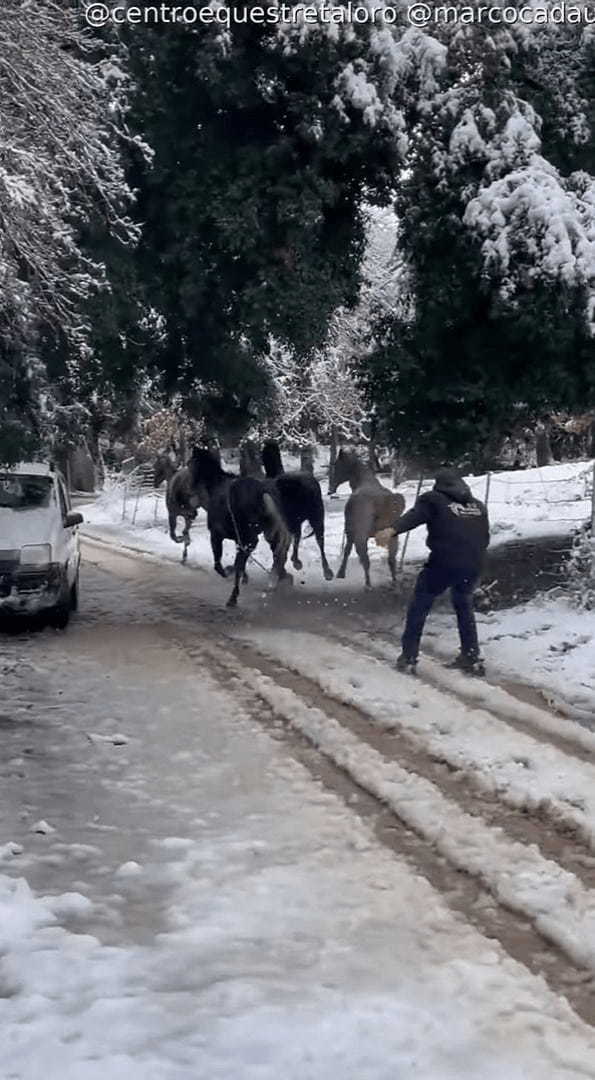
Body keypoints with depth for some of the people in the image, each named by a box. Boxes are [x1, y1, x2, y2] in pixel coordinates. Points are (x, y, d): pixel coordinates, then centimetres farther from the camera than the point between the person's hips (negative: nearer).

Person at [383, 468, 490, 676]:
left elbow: (413, 516, -16)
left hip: (443, 564, -5)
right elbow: (485, 537, 27)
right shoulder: (478, 505, 20)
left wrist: (393, 530, -32)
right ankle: (472, 658, 26)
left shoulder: (434, 500, 4)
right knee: (464, 606, 28)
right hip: (473, 566, 5)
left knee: (419, 607, 9)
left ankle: (408, 658, 5)